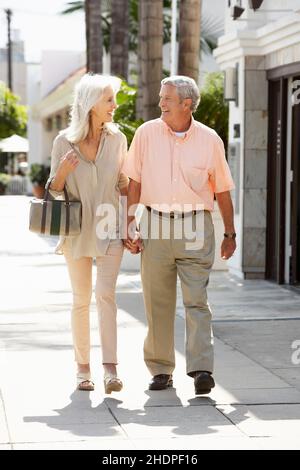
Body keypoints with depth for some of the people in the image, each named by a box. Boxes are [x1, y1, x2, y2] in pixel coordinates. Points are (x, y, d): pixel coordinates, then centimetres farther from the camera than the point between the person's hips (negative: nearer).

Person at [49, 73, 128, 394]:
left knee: (105, 294, -12)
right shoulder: (64, 141, -4)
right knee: (81, 300, 6)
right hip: (77, 229, 0)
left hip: (108, 228, 0)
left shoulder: (117, 139, 2)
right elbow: (54, 190, 2)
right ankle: (83, 368, 15)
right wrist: (63, 171, -18)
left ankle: (110, 369, -17)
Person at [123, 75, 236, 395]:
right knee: (157, 302, 5)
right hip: (155, 225, 1)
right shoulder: (147, 133, 4)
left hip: (195, 226, -1)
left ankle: (201, 370, -11)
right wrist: (130, 226, 2)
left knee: (196, 300, -9)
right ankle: (160, 369, 14)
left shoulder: (209, 140, 2)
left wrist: (230, 234, 12)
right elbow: (134, 183, 7)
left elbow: (222, 190, 10)